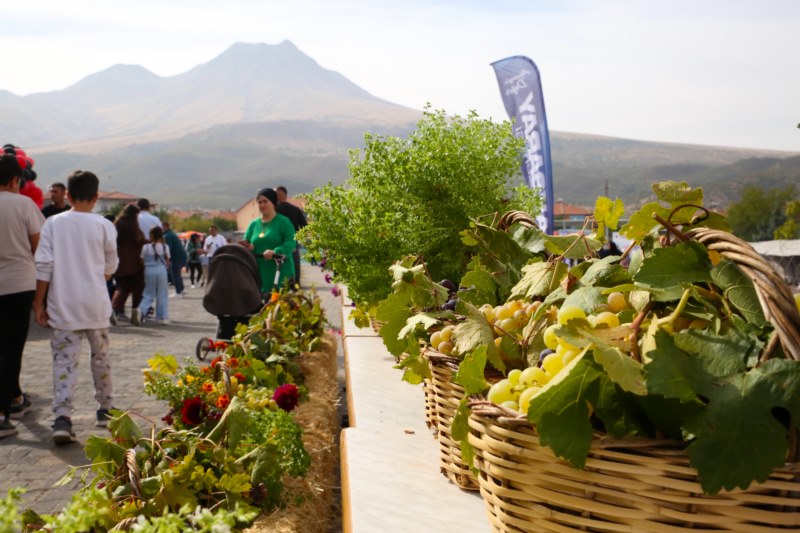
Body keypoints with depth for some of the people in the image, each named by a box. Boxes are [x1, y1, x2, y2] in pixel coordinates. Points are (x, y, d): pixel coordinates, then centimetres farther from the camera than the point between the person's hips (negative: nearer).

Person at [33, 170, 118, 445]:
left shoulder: (53, 223, -3)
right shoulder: (104, 226, -4)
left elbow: (43, 266, -5)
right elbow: (110, 267, 6)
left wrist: (39, 303, 2)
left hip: (63, 306, 0)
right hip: (95, 304, 0)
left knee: (64, 361, 0)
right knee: (100, 357, 16)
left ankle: (62, 419, -13)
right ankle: (105, 409, 29)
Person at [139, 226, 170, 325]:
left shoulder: (146, 247, -5)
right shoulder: (165, 247, -1)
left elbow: (141, 261, 2)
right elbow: (167, 262, 5)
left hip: (149, 271, 0)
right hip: (161, 271, 1)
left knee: (148, 294, 10)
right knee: (162, 295, 7)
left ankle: (141, 310, -12)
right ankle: (163, 316, 7)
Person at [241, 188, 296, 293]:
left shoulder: (284, 222, 0)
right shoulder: (253, 224, 16)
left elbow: (291, 242, -12)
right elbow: (245, 244, 17)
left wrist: (275, 252, -28)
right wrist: (247, 247, -8)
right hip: (259, 274, 5)